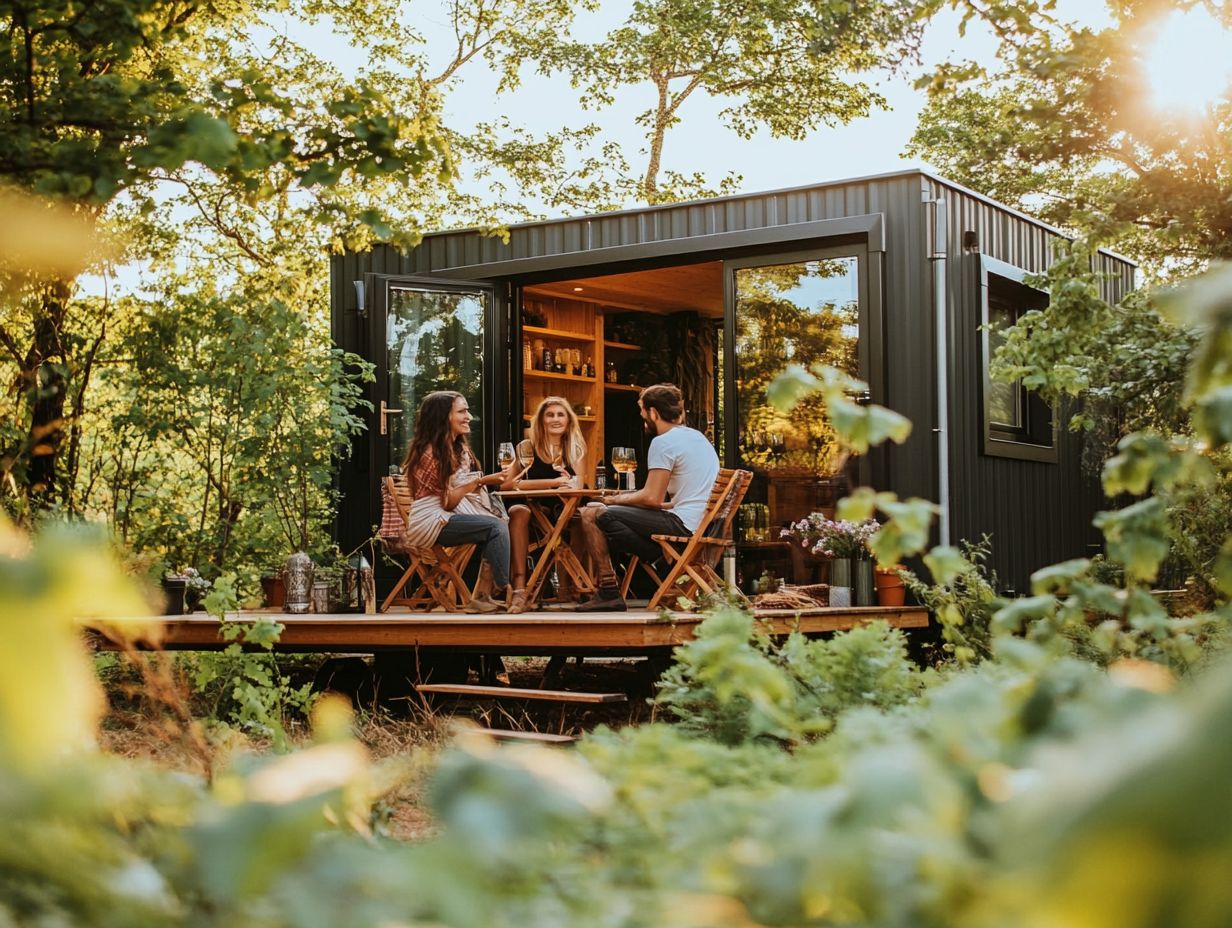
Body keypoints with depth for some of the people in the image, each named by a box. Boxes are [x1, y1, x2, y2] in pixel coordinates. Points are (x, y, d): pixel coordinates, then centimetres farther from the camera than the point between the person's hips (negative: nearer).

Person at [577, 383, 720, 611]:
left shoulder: (663, 442, -11)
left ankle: (609, 591, -8)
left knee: (592, 515, -9)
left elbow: (651, 498, -17)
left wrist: (616, 500, 3)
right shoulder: (699, 438, 20)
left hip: (682, 525, -10)